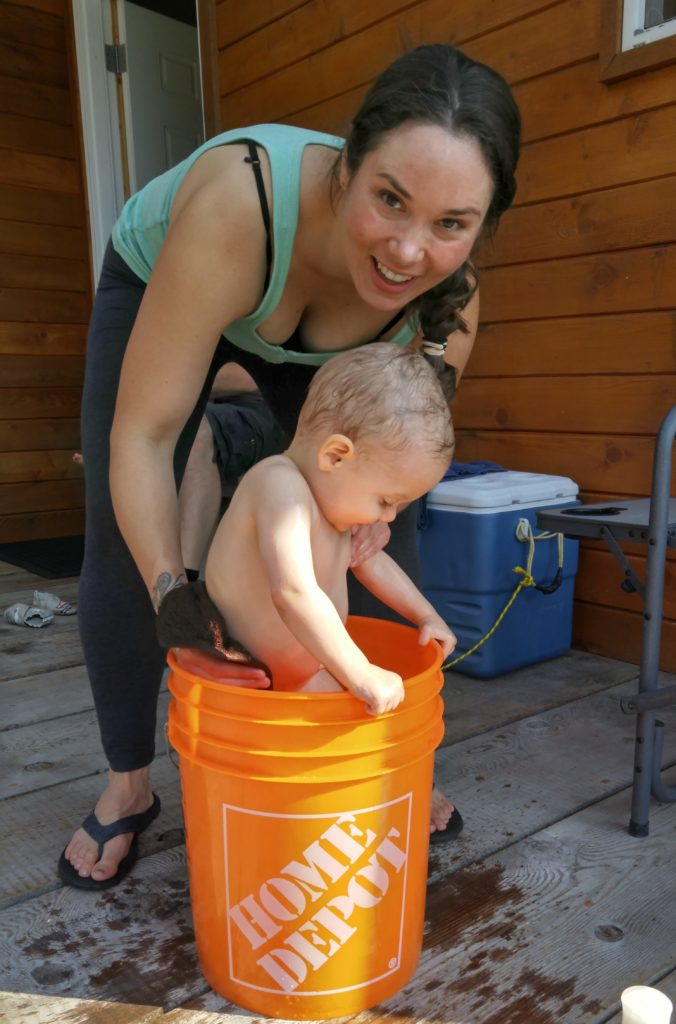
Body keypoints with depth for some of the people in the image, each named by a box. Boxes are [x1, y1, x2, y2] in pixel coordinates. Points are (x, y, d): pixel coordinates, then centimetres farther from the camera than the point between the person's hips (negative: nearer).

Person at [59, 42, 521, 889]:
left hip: (306, 338, 3)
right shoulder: (238, 207, -44)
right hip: (156, 287, -2)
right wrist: (170, 591, -47)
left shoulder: (447, 294, -31)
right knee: (121, 541, -10)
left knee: (386, 533, -7)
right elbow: (142, 434, -38)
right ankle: (128, 787, 11)